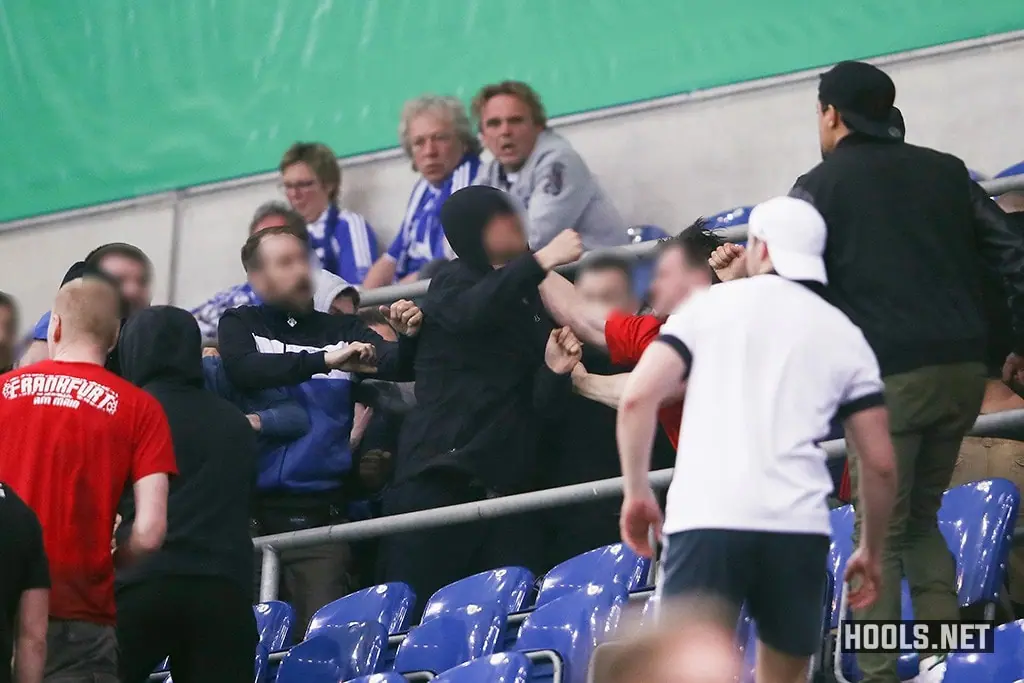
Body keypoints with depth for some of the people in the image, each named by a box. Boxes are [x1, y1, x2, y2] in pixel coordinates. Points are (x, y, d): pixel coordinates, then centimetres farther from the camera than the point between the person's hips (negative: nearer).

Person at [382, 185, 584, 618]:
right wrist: (543, 261, -21)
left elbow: (538, 407, 13)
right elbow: (472, 311, -20)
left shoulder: (532, 304, 19)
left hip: (503, 481, 5)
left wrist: (555, 371, -8)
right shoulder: (452, 282, 7)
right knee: (416, 608, -10)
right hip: (438, 474, -5)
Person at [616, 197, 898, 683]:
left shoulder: (712, 304, 11)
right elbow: (880, 463, 14)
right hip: (799, 528, 2)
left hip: (706, 519, -2)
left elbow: (638, 397, 0)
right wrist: (871, 551, 26)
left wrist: (636, 491, 10)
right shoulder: (845, 336, 16)